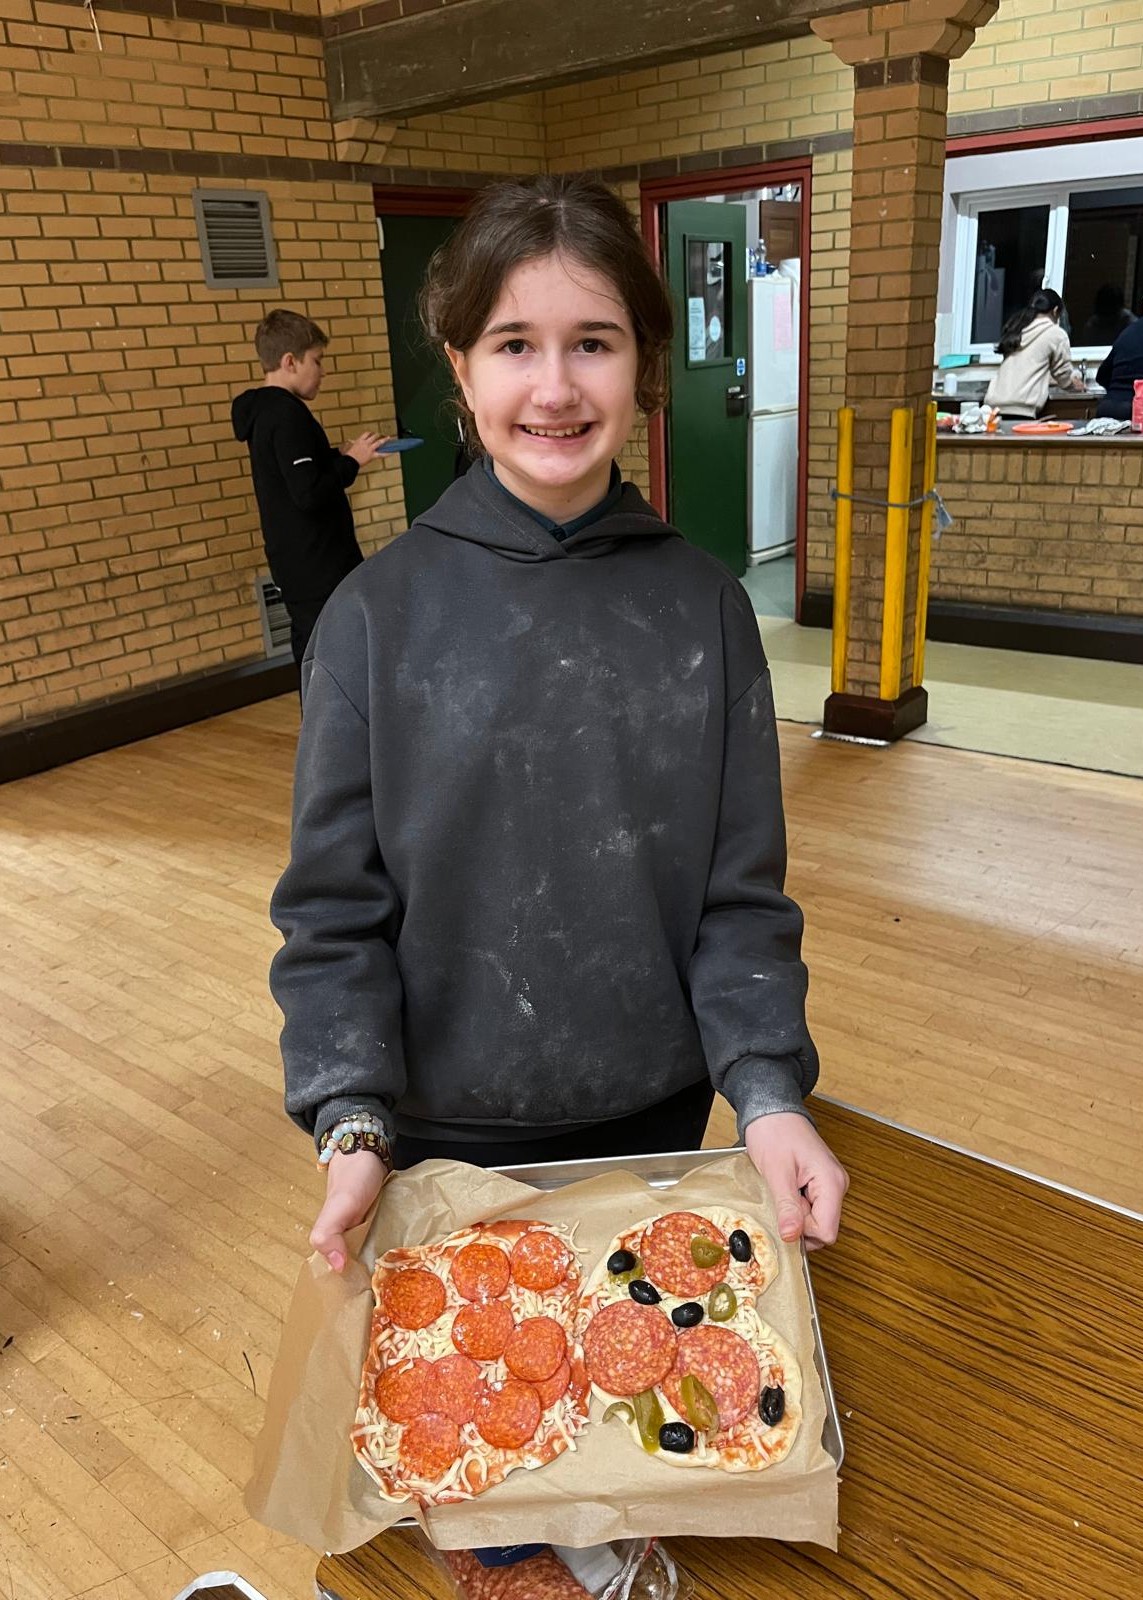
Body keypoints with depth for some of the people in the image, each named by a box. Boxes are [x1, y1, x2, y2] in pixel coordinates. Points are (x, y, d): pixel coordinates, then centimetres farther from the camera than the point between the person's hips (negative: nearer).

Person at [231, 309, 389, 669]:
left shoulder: (261, 411, 12)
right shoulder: (287, 414, -17)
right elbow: (309, 493, -25)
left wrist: (337, 458, 8)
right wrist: (351, 462, -11)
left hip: (297, 566, 10)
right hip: (319, 568, -10)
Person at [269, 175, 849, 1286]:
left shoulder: (704, 607, -7)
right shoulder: (377, 615, -11)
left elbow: (742, 895, -5)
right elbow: (335, 906, -7)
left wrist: (770, 1090, -15)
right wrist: (350, 1119, -16)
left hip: (657, 1112, 2)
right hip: (445, 1126, -1)